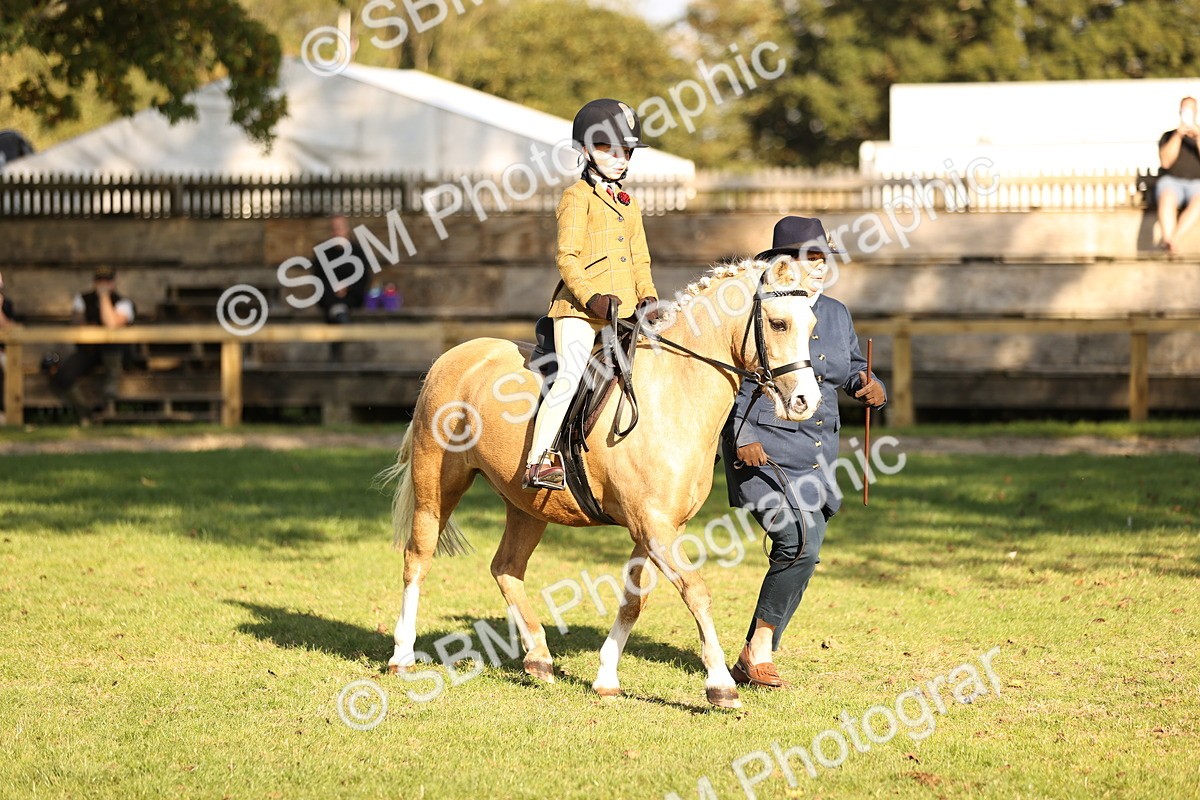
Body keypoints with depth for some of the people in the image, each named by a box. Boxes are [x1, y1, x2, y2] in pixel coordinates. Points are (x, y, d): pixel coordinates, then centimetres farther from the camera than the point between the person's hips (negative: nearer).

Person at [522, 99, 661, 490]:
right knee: (570, 375, -20)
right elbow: (567, 258, -7)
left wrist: (648, 298, 4)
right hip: (580, 309, -7)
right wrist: (590, 297, -20)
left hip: (624, 311, 7)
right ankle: (536, 461, -26)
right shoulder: (578, 197, 1)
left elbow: (640, 261, 23)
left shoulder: (629, 204, 23)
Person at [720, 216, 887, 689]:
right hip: (763, 449, -8)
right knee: (800, 543, -21)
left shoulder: (836, 314, 13)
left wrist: (870, 388, -1)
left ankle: (754, 659, 19)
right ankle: (758, 652, -6)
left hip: (818, 452, 8)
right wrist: (742, 437, -21)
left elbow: (853, 369, 22)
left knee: (801, 557, 8)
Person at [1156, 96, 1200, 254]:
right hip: (1172, 182, 0)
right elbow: (1165, 162, 0)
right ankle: (1169, 242, -58)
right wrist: (1178, 136, -10)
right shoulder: (1168, 136, 18)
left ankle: (1172, 240, -49)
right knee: (1167, 199, -39)